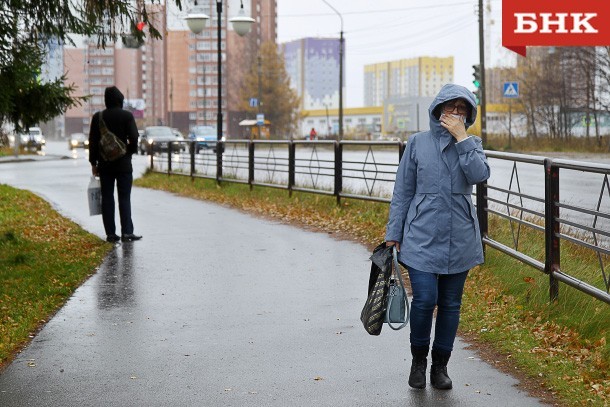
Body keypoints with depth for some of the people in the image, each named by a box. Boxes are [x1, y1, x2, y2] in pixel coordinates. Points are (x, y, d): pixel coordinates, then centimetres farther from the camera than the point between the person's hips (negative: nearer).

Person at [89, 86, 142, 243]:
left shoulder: (97, 117, 2)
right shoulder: (127, 116, -6)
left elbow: (92, 141, 3)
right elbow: (134, 137, -11)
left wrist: (93, 162, 10)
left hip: (105, 165, 2)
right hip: (123, 164, -2)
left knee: (107, 199, 6)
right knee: (124, 198, 1)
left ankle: (110, 233, 3)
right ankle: (127, 232, -6)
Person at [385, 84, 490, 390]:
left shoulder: (471, 144, 7)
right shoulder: (418, 143, 3)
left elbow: (480, 174, -15)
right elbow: (402, 191, 4)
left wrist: (461, 137, -14)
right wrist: (393, 234, 1)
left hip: (459, 239, 2)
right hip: (422, 236, -2)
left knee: (450, 304, 8)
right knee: (425, 299, -12)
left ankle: (440, 366, 24)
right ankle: (418, 359, 13)